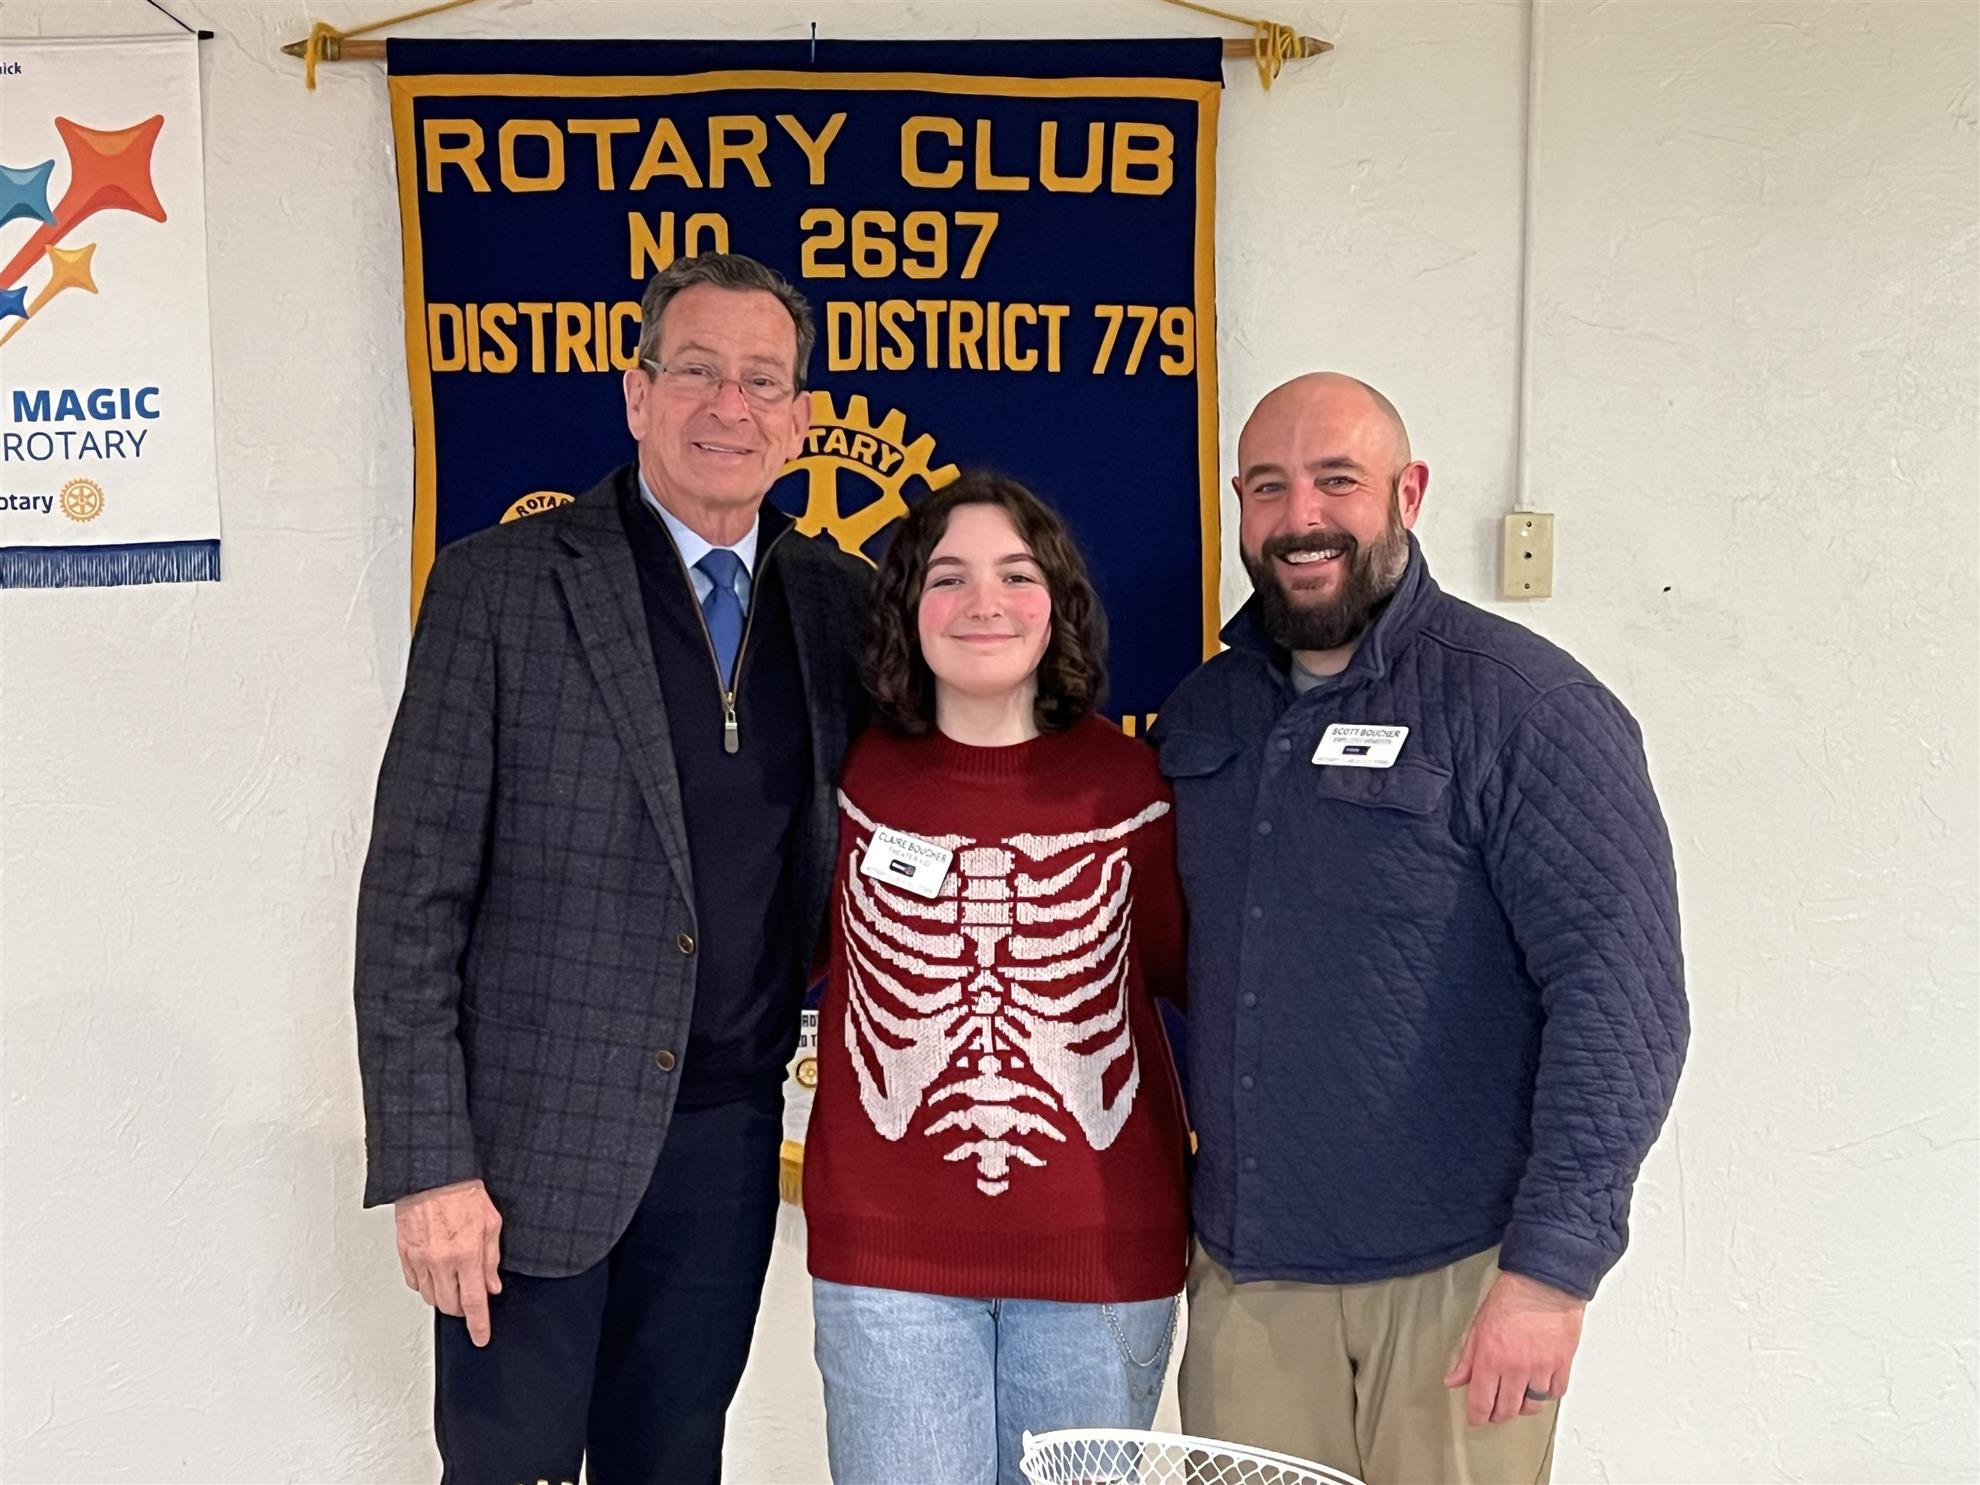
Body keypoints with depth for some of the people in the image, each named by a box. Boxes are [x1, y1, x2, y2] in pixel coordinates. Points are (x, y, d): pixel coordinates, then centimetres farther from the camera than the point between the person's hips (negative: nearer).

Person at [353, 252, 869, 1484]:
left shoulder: (840, 600, 3)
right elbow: (414, 890, -9)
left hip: (731, 1134, 3)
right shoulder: (502, 583, -8)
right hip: (535, 1134, -3)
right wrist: (427, 1161, -13)